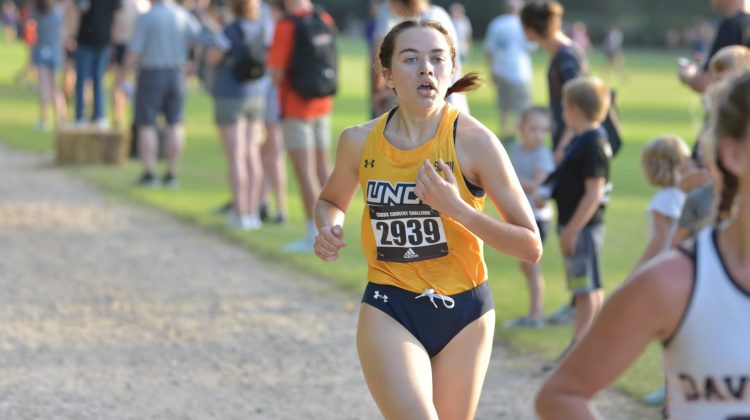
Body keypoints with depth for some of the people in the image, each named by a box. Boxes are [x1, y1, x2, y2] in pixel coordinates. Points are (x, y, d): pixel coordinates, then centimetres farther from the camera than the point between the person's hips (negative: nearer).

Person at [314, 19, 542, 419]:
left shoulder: (474, 141, -13)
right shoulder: (359, 142, -5)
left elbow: (530, 246, -13)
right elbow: (331, 201, 18)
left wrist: (456, 207, -25)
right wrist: (329, 229, -5)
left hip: (464, 313, 0)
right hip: (389, 311, 0)